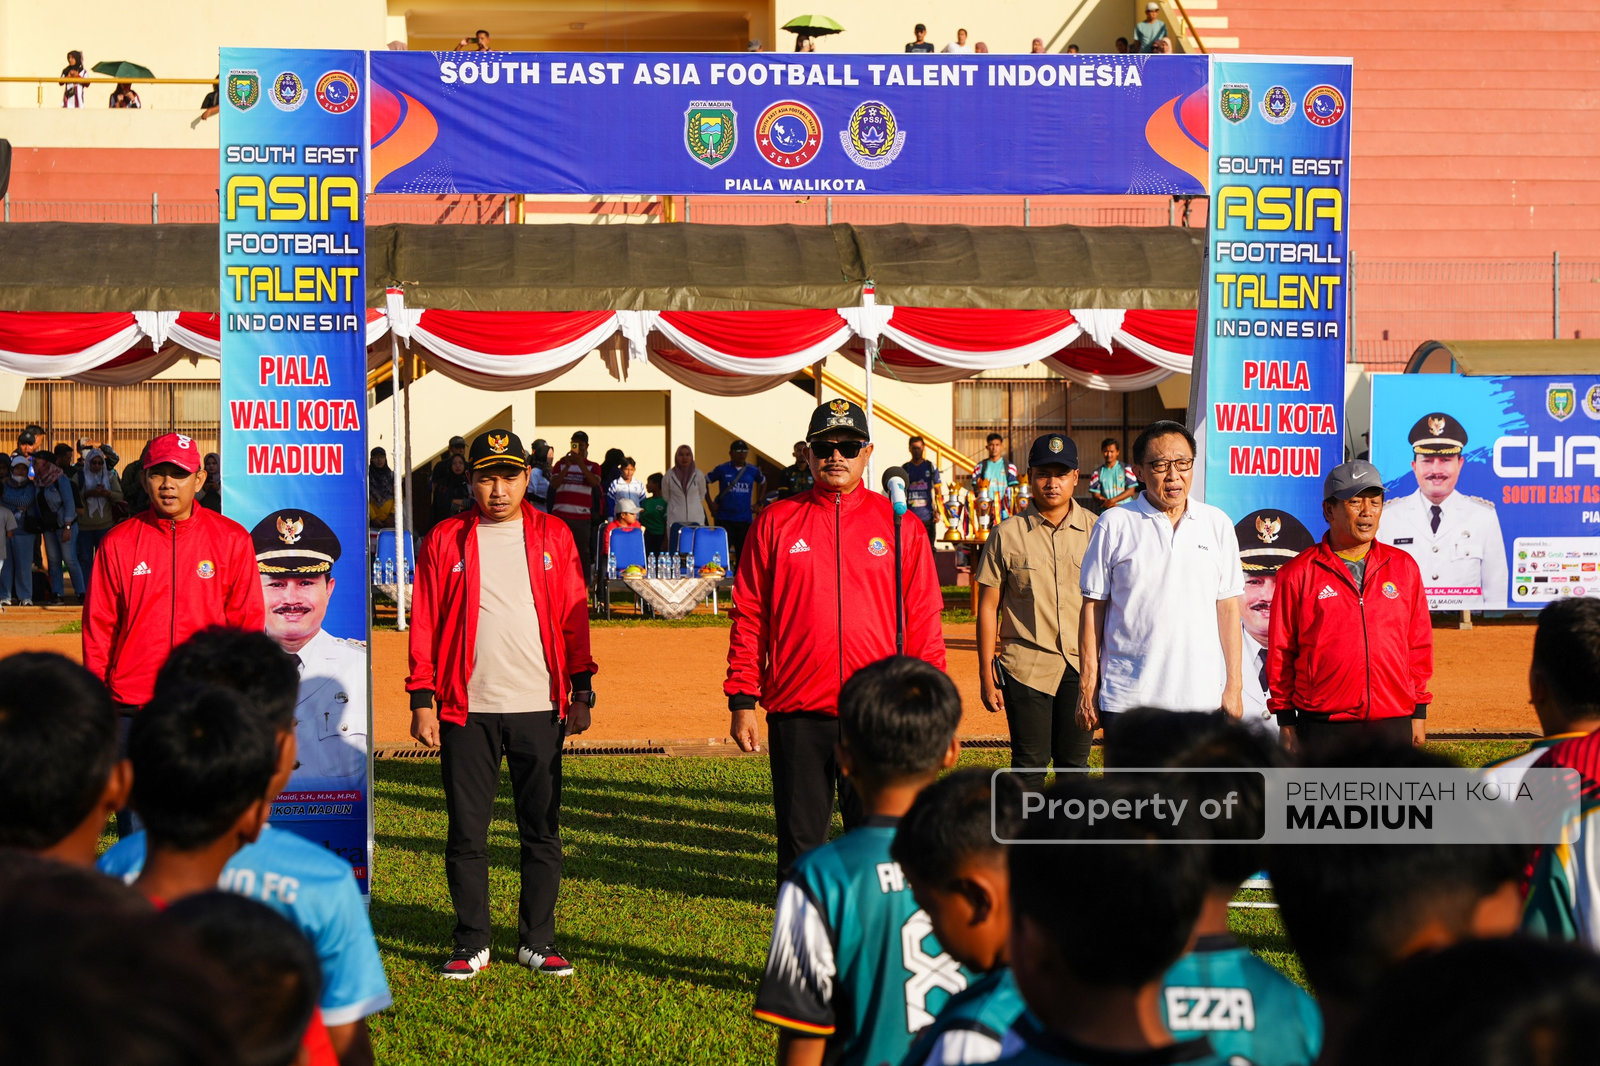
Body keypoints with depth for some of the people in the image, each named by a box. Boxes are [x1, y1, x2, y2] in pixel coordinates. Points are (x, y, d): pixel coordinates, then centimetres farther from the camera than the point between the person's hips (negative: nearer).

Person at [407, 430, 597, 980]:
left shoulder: (554, 537, 8)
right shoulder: (445, 540, 5)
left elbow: (575, 619, 9)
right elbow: (425, 623, 5)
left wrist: (581, 692, 3)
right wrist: (422, 699, -2)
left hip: (540, 708, 1)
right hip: (467, 709, -1)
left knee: (542, 829, 4)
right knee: (466, 831, 2)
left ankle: (538, 942, 14)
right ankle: (472, 944, 13)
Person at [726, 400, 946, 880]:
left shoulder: (900, 524, 6)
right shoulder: (776, 521, 6)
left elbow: (923, 621, 5)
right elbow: (749, 615, 6)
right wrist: (741, 700, 0)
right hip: (797, 713, 0)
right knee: (799, 840, 7)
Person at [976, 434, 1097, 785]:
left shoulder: (1097, 530, 6)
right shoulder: (1007, 534, 1)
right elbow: (988, 606, 3)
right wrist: (986, 673, -1)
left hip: (1082, 667, 2)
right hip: (1026, 667, -2)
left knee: (1075, 762, 7)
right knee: (1029, 764, 1)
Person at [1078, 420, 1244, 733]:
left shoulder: (1217, 524, 9)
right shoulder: (1114, 525, 2)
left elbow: (1227, 607, 10)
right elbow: (1093, 607, 4)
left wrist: (1233, 685, 6)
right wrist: (1087, 685, 1)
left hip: (1203, 696, 2)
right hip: (1127, 699, -1)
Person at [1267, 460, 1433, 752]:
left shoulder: (1403, 567, 12)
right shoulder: (1298, 573, 2)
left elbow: (1419, 646, 15)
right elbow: (1280, 651, 4)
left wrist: (1419, 712, 11)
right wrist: (1286, 722, 2)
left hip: (1393, 726, 3)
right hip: (1323, 727, -3)